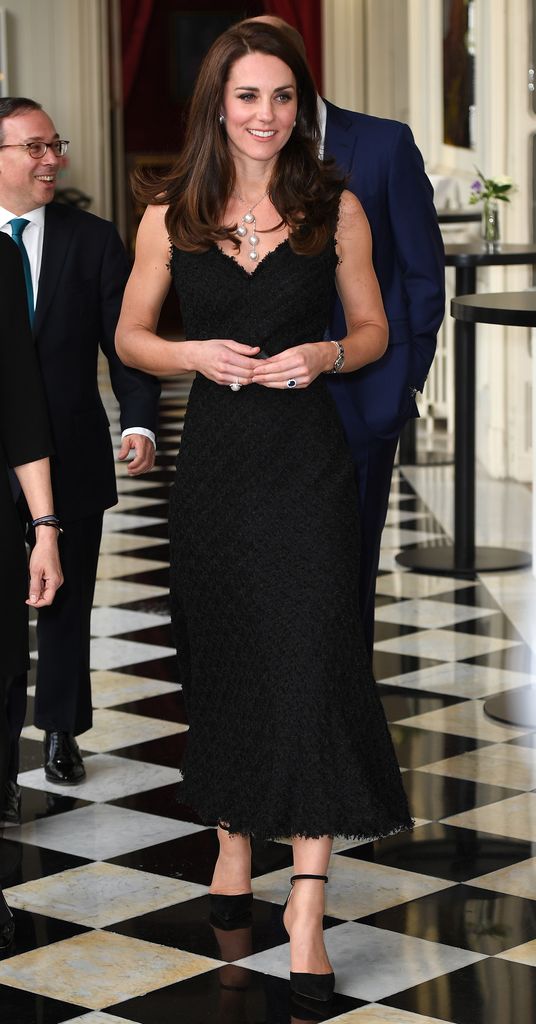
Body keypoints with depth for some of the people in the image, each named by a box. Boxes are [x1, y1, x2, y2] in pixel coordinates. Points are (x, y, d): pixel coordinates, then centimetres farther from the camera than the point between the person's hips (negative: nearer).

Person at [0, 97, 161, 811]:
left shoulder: (93, 240, 1)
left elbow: (125, 343, -2)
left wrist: (140, 424, -17)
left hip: (72, 458, 2)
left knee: (67, 605, 15)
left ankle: (62, 730, 34)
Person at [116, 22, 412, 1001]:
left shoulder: (336, 207, 1)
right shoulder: (171, 215, 3)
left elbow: (373, 330, 9)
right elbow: (129, 333, 10)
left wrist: (325, 354, -12)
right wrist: (196, 354, -9)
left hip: (307, 461, -2)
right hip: (213, 459, 2)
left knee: (313, 659, -8)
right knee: (218, 656, 11)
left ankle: (307, 903, -7)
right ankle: (233, 838, 33)